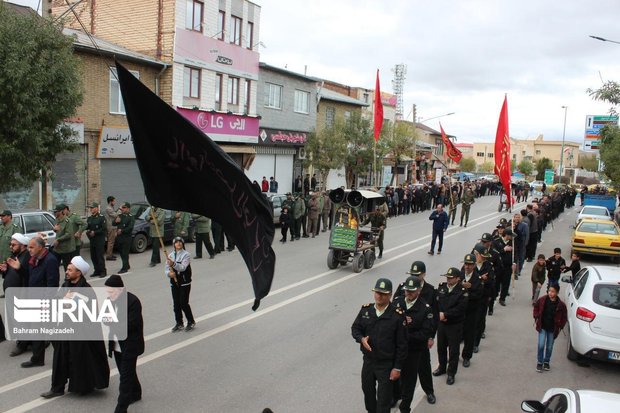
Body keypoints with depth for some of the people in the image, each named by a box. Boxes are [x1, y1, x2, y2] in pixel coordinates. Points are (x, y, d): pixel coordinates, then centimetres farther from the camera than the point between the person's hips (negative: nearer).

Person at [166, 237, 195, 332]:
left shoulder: (186, 254, -8)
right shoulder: (170, 255, 7)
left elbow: (183, 267, -20)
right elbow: (167, 269, 5)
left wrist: (173, 264, -36)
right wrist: (169, 273, -18)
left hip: (185, 282, -5)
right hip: (174, 282, 5)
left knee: (184, 303, -5)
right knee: (176, 304, 8)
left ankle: (191, 322, 12)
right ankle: (179, 323, 21)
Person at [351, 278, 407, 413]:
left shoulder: (397, 315, -17)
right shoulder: (365, 310, -4)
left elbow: (402, 344, -12)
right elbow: (355, 328, 8)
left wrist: (397, 367, -11)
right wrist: (361, 338, -14)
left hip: (386, 364, -5)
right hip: (368, 360, 5)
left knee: (383, 400, 3)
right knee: (368, 392, 24)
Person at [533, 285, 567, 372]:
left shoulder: (561, 305, -13)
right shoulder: (542, 300, -11)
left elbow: (564, 317, 1)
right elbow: (536, 307, 8)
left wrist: (560, 326, -3)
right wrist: (536, 317, 3)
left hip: (553, 329, 0)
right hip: (542, 327, 0)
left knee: (549, 347, 11)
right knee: (541, 345, -6)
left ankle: (546, 362, 32)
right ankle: (539, 363, 10)